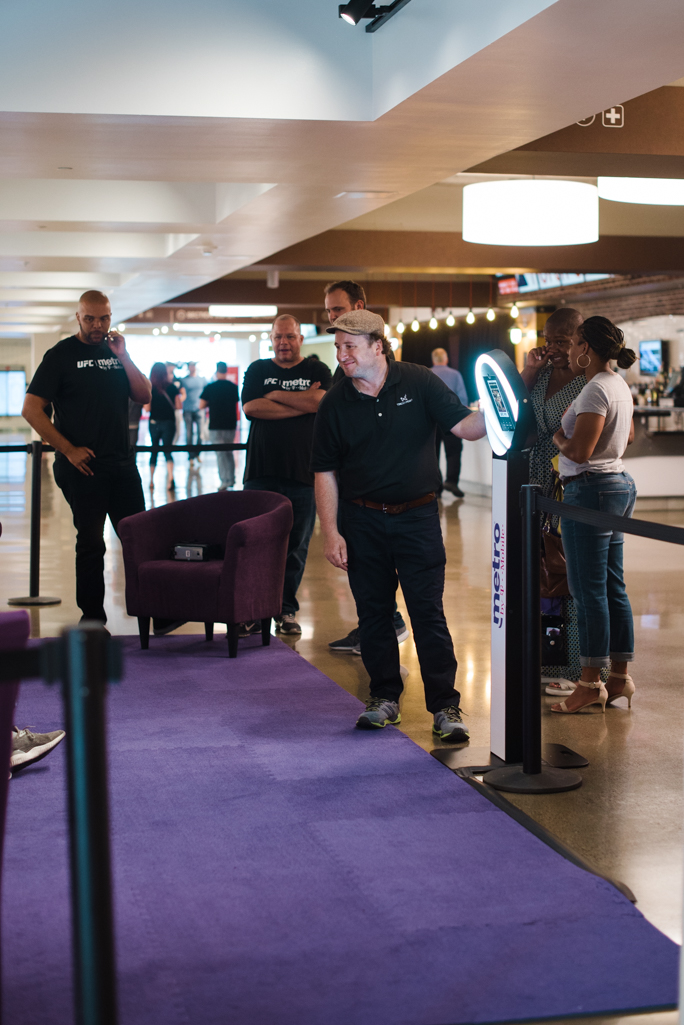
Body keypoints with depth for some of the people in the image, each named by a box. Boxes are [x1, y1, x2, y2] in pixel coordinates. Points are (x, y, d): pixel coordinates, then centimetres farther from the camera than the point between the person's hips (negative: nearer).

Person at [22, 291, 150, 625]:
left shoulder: (116, 351, 13)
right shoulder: (61, 355, -2)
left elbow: (144, 396, 5)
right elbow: (31, 409, -8)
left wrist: (123, 357, -6)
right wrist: (68, 449, -11)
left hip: (122, 463, 5)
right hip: (84, 465, -4)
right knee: (90, 542, 1)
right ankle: (92, 617, 10)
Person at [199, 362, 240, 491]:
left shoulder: (210, 388, -9)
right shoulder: (234, 387, 0)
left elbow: (202, 406, -4)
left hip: (216, 426, -4)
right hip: (231, 425, 4)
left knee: (220, 453, 0)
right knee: (229, 452, 17)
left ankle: (225, 480, -6)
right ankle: (231, 479, 19)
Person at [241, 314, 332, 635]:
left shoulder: (317, 371, 10)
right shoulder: (257, 370, 13)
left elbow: (320, 401, -11)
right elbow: (251, 407, -4)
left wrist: (275, 395, -3)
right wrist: (301, 404, -6)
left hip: (302, 474, 0)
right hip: (261, 471, 1)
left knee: (295, 546, 2)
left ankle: (286, 609, 13)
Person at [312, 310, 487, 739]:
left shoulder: (418, 382, -3)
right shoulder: (334, 405, 1)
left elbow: (464, 425, -6)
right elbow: (326, 473, 3)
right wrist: (331, 533, -3)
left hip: (417, 515, -2)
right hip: (362, 520, 2)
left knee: (429, 612, -4)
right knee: (373, 612, 8)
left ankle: (446, 706, 2)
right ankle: (385, 698, 22)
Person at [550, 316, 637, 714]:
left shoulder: (595, 390, -17)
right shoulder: (620, 385, 14)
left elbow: (580, 451, -23)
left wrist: (558, 436, -3)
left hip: (591, 490, -10)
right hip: (620, 484, 10)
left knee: (589, 589, -5)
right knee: (613, 587, 12)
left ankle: (591, 683, -1)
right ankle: (620, 676, 17)